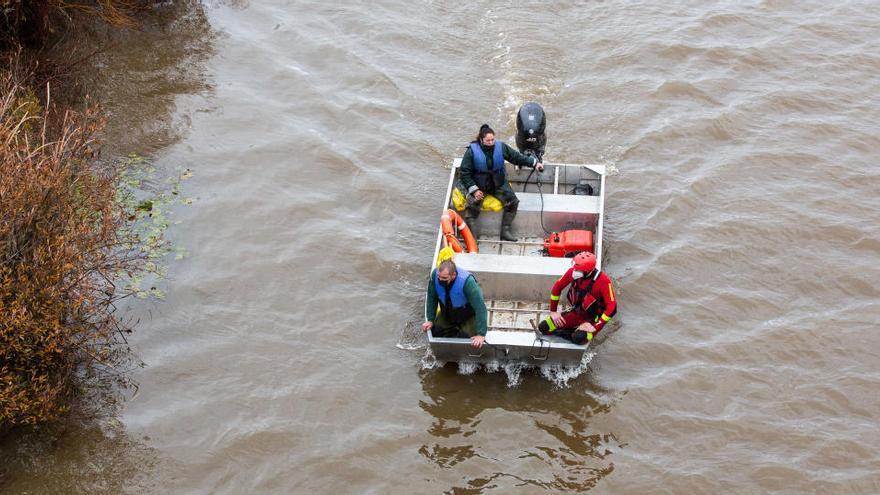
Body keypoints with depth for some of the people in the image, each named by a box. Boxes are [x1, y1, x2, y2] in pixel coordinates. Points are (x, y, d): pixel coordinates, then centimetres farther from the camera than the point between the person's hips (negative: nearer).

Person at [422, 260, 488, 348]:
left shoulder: (467, 281, -39)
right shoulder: (435, 275, -27)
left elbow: (480, 307, -37)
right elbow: (432, 299, -10)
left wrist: (481, 334, -39)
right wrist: (430, 320, -11)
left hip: (468, 316, -4)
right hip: (447, 313, 4)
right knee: (435, 332, -6)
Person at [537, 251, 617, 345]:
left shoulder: (603, 280, -27)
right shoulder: (573, 272, -13)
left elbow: (612, 308, -28)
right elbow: (557, 287, 4)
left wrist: (595, 327, -28)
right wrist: (553, 311, 4)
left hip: (593, 319, -5)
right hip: (576, 313, 5)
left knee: (579, 338, -37)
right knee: (543, 327, -9)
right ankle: (577, 331, 1)